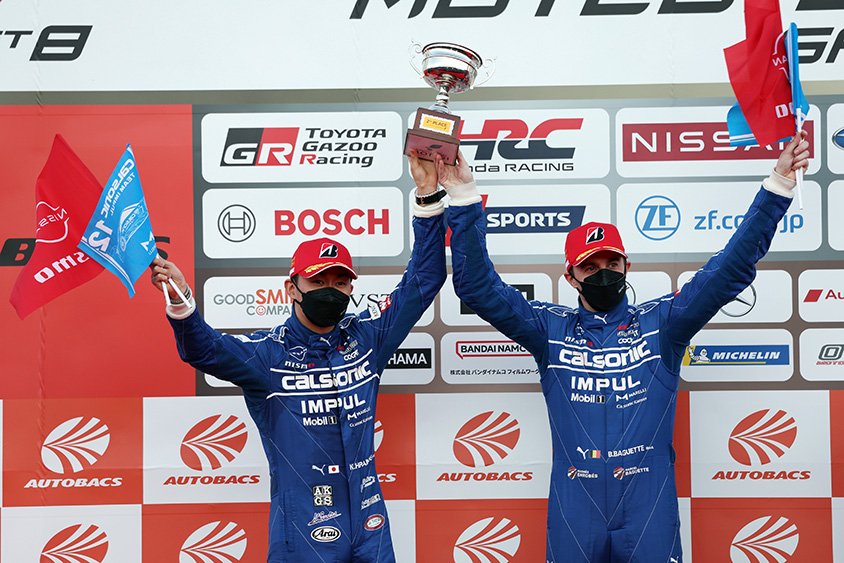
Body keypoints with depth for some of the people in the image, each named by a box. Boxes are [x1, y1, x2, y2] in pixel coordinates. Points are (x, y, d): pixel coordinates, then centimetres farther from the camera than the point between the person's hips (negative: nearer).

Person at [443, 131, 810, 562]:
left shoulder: (661, 323, 3)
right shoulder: (550, 329, 3)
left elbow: (729, 270, -2)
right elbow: (477, 285, -3)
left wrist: (777, 185, -8)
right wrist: (463, 194, -11)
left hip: (650, 518, 0)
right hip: (573, 520, 0)